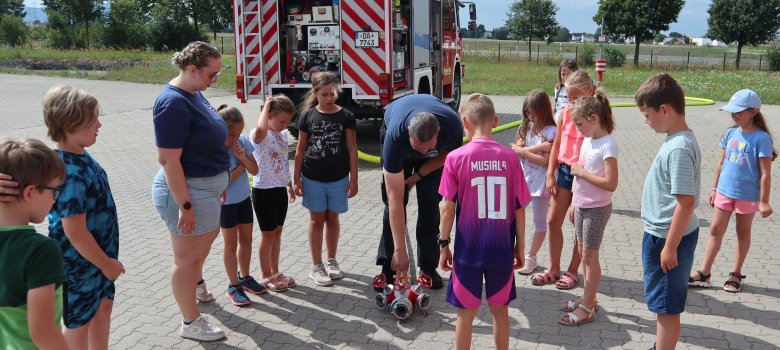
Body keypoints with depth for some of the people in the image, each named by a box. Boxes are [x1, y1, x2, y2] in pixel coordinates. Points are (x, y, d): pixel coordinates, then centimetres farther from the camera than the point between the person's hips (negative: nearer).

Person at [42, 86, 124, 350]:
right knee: (79, 321, 12)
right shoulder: (70, 173, -30)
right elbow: (75, 232, -27)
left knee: (103, 305, 24)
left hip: (99, 252, 9)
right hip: (80, 261, -9)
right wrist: (106, 263, -17)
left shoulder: (79, 155, -2)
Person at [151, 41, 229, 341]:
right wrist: (185, 206, -25)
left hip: (207, 184, 10)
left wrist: (220, 182, 20)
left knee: (209, 234, 31)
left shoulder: (194, 93, 4)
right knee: (186, 257, 6)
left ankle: (196, 282, 57)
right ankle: (191, 323, 23)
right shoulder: (173, 103, -23)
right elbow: (169, 161, -25)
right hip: (187, 189, -10)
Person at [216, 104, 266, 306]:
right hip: (225, 203, -5)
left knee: (246, 239, 14)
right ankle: (233, 286, 18)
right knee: (231, 244, 5)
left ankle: (245, 277, 32)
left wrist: (244, 157, -23)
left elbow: (254, 170, -5)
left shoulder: (243, 142, -9)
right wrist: (241, 167, -18)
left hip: (244, 198, 5)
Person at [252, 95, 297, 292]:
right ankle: (267, 276, 18)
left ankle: (275, 272, 28)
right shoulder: (259, 136, -19)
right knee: (268, 234, 4)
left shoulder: (283, 134, 6)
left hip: (280, 189, 8)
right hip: (264, 191, -7)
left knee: (277, 232, 15)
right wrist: (266, 106, -30)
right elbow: (260, 130, -46)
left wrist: (289, 185, 23)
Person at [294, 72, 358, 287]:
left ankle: (331, 261, 28)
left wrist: (353, 179, -3)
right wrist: (297, 179, 0)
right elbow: (300, 150, 2)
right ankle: (316, 266, 17)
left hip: (338, 178, 0)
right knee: (317, 220, 8)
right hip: (312, 178, 0)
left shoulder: (346, 117, -4)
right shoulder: (307, 116, -3)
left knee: (332, 218, 12)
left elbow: (352, 149, -1)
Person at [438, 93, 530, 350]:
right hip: (501, 248, 2)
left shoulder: (456, 158, -10)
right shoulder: (510, 157, -6)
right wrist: (520, 245, 11)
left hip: (468, 248, -2)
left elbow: (448, 208, -8)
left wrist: (444, 244, 3)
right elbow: (519, 208, -1)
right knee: (500, 309, 17)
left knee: (466, 312, 11)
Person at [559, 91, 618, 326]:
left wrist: (582, 172, -20)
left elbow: (610, 183, -26)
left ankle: (587, 308, 10)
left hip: (597, 208, -8)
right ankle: (588, 298, 29)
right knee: (583, 252, 15)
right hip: (581, 205, 8)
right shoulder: (587, 140, 7)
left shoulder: (607, 145, -19)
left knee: (589, 255, -1)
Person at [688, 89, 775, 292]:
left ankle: (736, 274, 26)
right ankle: (704, 273, 12)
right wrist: (714, 188, 12)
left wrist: (764, 201, -14)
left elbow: (765, 173, -15)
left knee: (743, 233, 13)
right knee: (715, 230, 6)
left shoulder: (761, 138, -16)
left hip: (747, 196, -5)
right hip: (724, 192, 5)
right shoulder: (730, 133, 1)